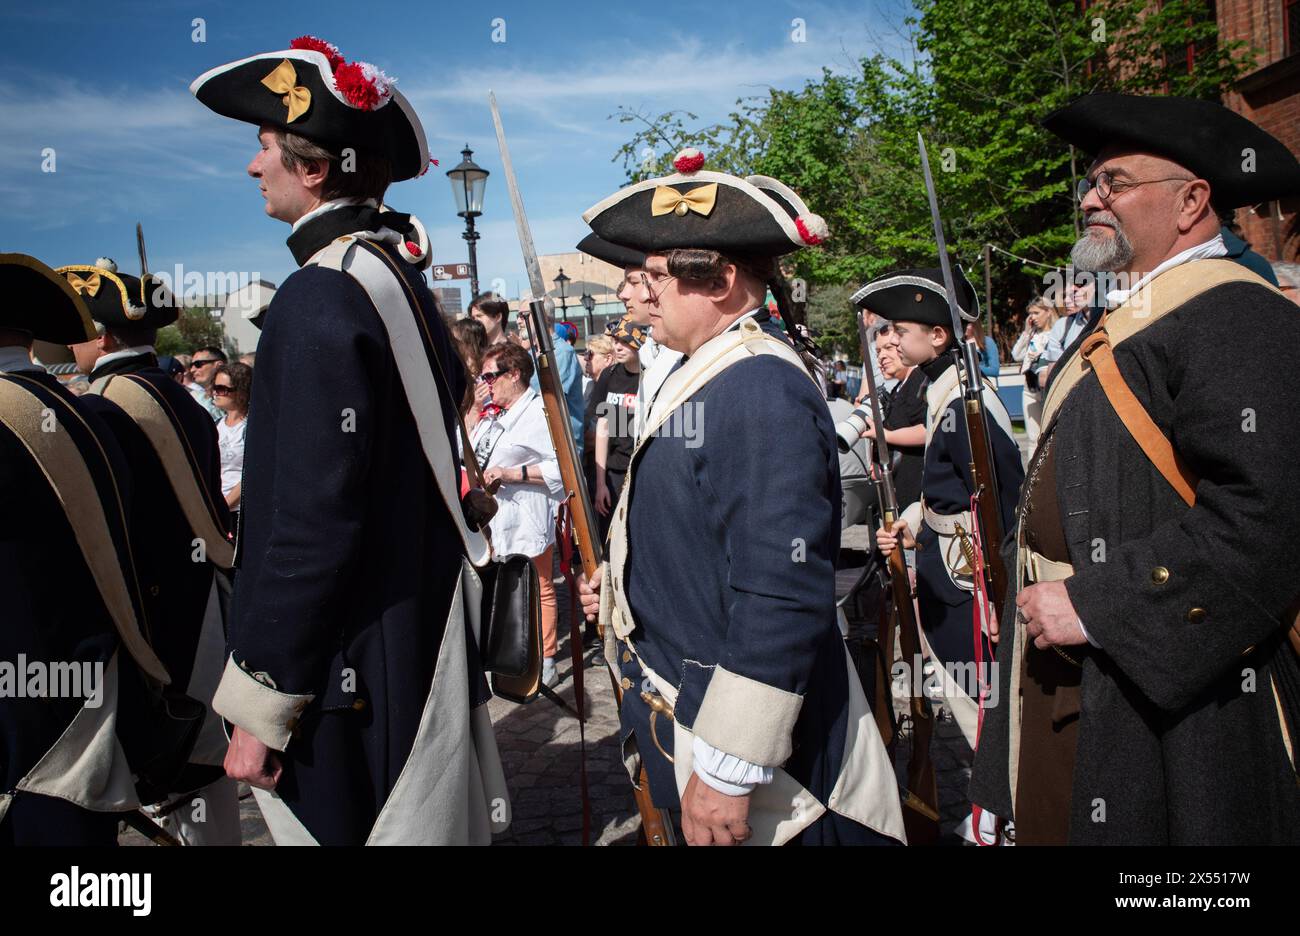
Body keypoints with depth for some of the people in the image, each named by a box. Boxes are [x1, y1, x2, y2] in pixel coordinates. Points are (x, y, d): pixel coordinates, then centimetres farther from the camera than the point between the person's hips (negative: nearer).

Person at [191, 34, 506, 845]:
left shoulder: (321, 301, -20)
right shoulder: (401, 274, 8)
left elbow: (312, 527, -23)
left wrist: (260, 708, -16)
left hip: (353, 667, -9)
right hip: (421, 623, 9)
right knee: (426, 821, 20)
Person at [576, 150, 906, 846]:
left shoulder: (762, 392, -24)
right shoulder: (708, 374, 9)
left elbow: (782, 599, -29)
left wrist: (727, 771, -26)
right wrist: (622, 582, 10)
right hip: (686, 718, 10)